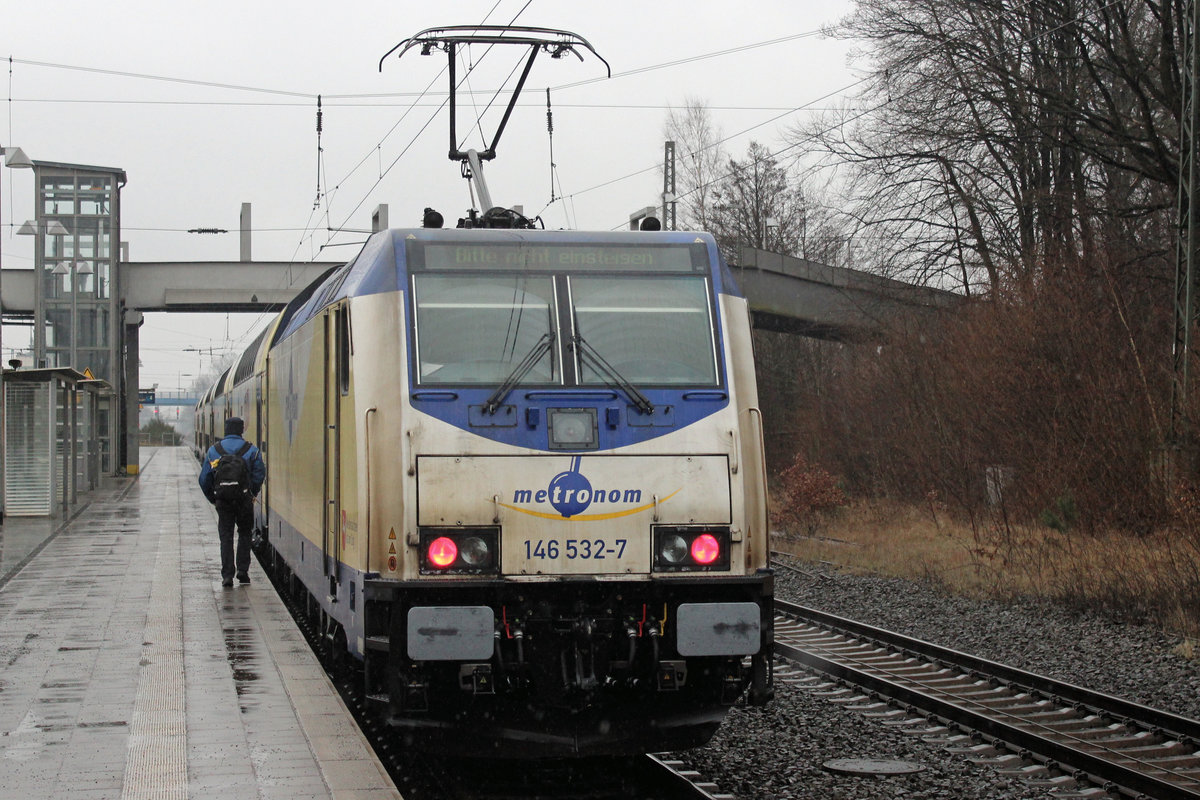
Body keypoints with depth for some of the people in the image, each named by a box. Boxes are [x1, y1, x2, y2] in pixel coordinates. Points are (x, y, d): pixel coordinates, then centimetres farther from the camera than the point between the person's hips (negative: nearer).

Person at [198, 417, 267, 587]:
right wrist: (253, 494, 10)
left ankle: (227, 576, -2)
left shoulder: (213, 451, 7)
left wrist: (213, 499, 15)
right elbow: (260, 475, -4)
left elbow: (204, 479, 7)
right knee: (244, 534, 16)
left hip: (222, 500, 1)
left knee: (226, 536, 5)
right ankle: (243, 570, 9)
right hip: (244, 499, -1)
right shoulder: (251, 450, 1)